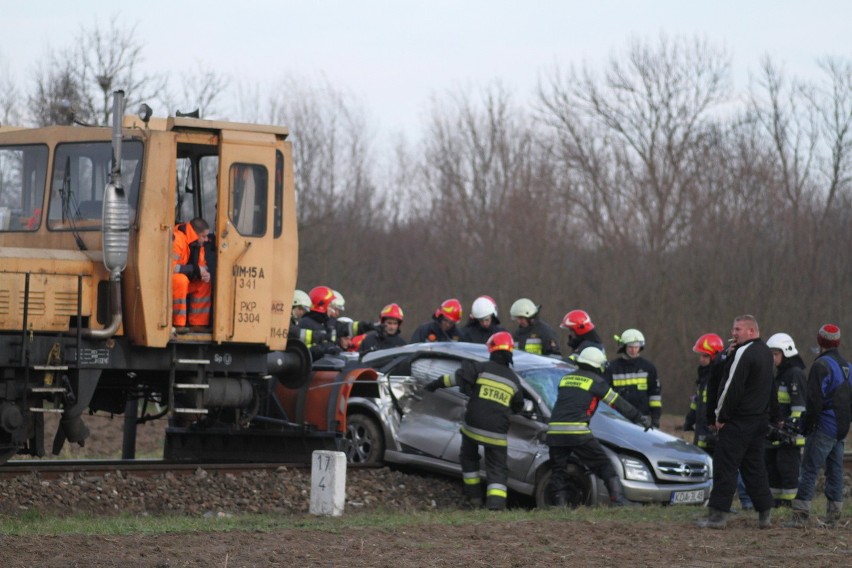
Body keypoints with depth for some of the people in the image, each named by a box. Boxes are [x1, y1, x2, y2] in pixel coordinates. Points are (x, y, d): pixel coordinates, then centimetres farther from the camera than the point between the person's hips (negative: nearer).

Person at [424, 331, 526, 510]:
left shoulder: (481, 368, -1)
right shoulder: (514, 380, 10)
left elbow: (458, 377, -12)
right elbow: (518, 406, 21)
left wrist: (437, 384, -4)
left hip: (473, 426, -1)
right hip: (497, 433, 1)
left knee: (469, 459, 23)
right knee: (497, 469, 4)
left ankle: (474, 495, 26)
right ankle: (496, 502, -15)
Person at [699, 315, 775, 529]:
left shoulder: (744, 353, -16)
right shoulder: (765, 352, 15)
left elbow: (732, 387, -19)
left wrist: (721, 417, -12)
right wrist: (731, 354, 1)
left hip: (739, 421, -9)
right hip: (761, 419, 9)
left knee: (725, 466, -6)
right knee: (755, 466, 13)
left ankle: (718, 515, -7)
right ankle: (765, 513, 12)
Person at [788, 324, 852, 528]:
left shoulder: (821, 365, -12)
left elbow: (814, 400, -16)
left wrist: (808, 425, -7)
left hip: (823, 427, -8)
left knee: (809, 471, -9)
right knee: (835, 471, 11)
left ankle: (800, 516, -14)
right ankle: (834, 516, 12)